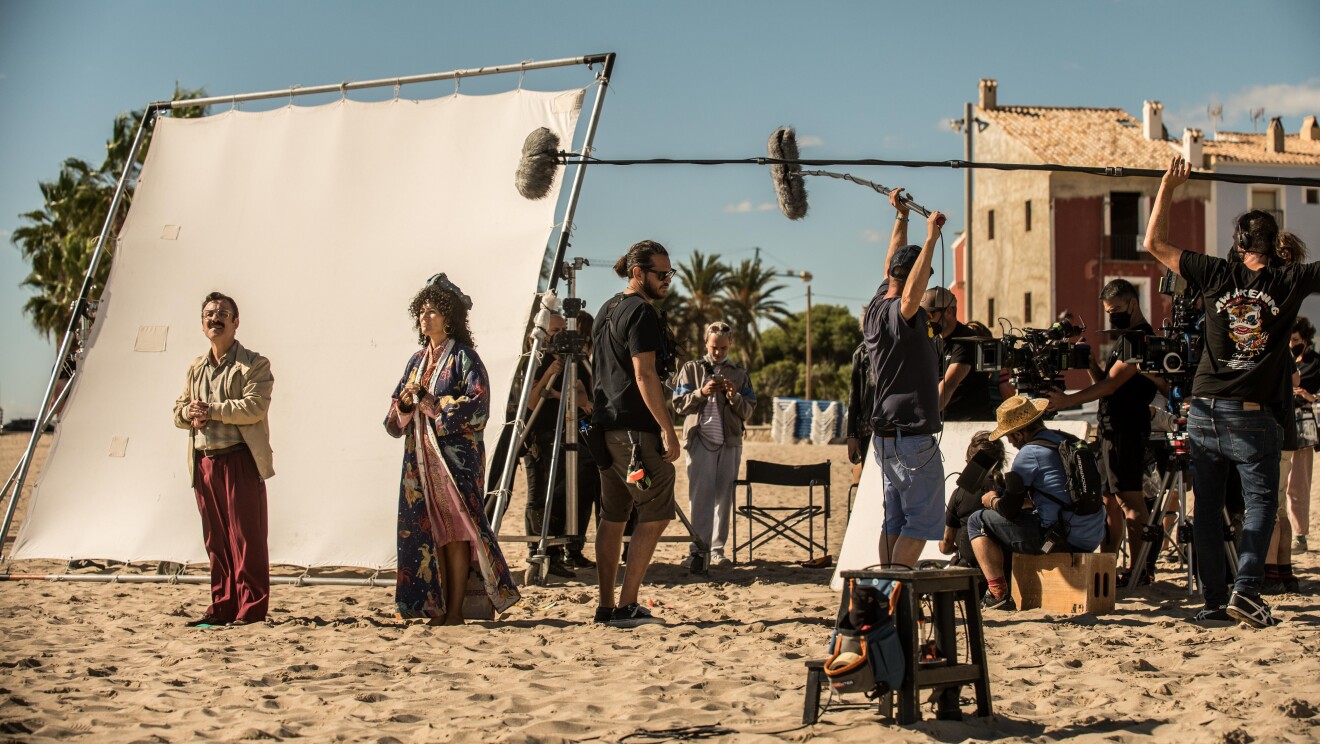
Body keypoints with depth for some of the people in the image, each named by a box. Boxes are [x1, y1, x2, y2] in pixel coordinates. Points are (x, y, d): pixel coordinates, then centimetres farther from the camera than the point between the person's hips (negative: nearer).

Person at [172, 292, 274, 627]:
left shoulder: (254, 364, -1)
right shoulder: (195, 369, 20)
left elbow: (254, 407, -14)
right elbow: (179, 410, 20)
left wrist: (211, 410, -16)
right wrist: (188, 413, -3)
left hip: (240, 461, -6)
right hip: (204, 462, 6)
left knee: (246, 537, -5)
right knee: (215, 540, 8)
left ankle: (251, 608, -2)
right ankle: (222, 607, 13)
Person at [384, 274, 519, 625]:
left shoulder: (464, 358, -2)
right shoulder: (417, 361, 17)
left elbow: (477, 407, -14)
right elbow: (394, 421, 18)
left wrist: (432, 404, -12)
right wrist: (405, 402, -4)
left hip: (456, 456, -6)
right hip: (420, 458, 6)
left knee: (455, 530, -8)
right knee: (427, 531, 2)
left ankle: (455, 611, -5)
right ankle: (437, 608, 7)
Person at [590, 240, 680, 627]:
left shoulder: (607, 310, 18)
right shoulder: (640, 312, -12)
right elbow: (644, 376, -19)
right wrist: (669, 431, -19)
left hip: (607, 427, 10)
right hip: (636, 428, -10)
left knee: (613, 516, 11)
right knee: (655, 514, -6)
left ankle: (607, 606, 14)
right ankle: (627, 605, -9)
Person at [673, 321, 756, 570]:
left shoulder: (739, 374, 15)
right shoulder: (691, 369, 11)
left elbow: (748, 412, 12)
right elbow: (679, 404, 4)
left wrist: (734, 397, -7)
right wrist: (701, 392, -10)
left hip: (730, 442, 2)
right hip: (699, 439, -2)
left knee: (723, 496, 3)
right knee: (700, 494, -8)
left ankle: (717, 549, 8)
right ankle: (698, 547, -8)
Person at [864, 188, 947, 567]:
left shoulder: (876, 307, 9)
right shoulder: (899, 314, -15)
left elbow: (892, 267, 25)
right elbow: (911, 295, -40)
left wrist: (902, 216, 30)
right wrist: (931, 239, -39)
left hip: (887, 434, 9)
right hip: (913, 435, -9)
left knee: (895, 520, 12)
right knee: (921, 522, -6)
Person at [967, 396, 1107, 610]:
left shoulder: (1030, 452, -9)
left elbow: (1009, 510, -8)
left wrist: (992, 501, 13)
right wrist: (1027, 502, 28)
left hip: (1061, 539, -8)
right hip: (1091, 539, 8)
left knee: (977, 522, 5)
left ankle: (998, 595, -2)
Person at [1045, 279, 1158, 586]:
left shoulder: (1139, 337, -11)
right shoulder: (1125, 338, 21)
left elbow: (1111, 384, -18)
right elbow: (1105, 382, 18)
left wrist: (1068, 400, -19)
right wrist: (1091, 362, 1)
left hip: (1127, 428, -10)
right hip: (1112, 428, 10)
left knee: (1129, 498, -10)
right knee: (1110, 499, 11)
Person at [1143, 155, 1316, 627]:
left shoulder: (1217, 275, 2)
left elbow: (1155, 244, 11)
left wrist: (1168, 187, 16)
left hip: (1205, 410, 2)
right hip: (1253, 414, -2)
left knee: (1207, 505, 9)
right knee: (1260, 500, 8)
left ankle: (1214, 600, 9)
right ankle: (1245, 589, -10)